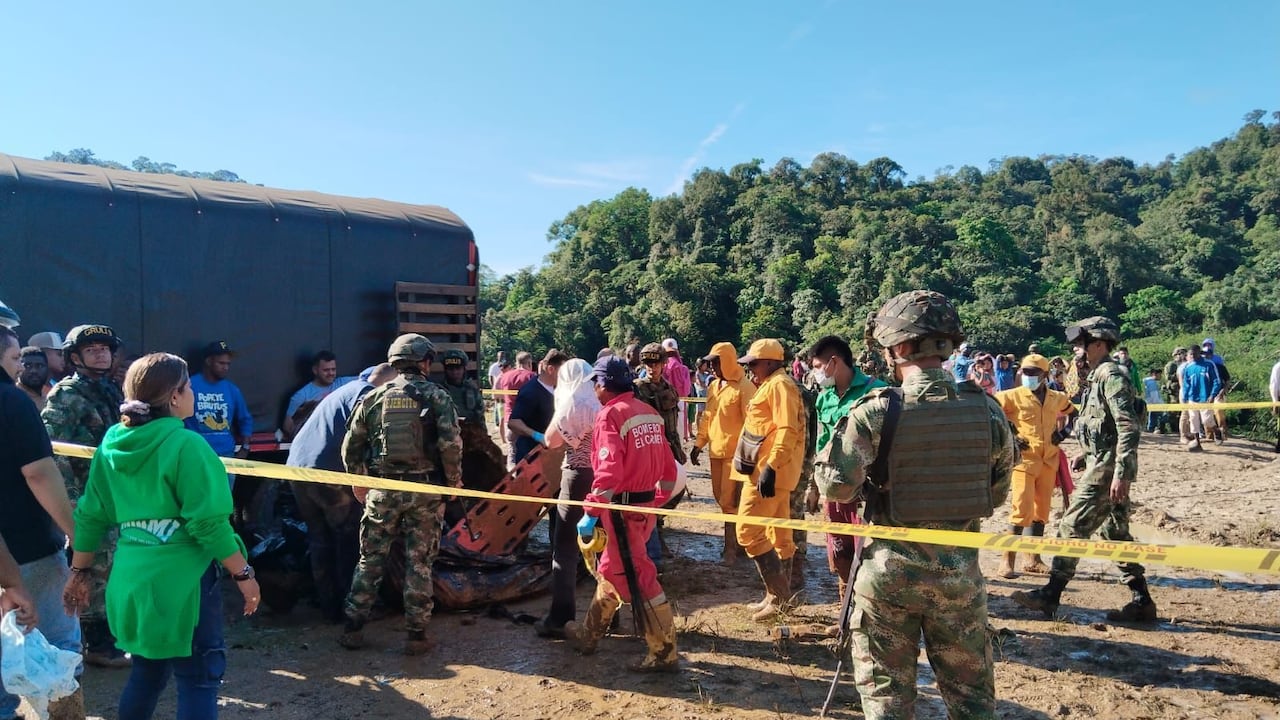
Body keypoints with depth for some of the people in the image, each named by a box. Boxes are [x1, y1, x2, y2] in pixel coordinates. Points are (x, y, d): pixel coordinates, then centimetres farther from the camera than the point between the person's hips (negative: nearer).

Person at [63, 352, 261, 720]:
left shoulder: (111, 444, 5)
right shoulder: (185, 444, -16)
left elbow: (91, 516, 11)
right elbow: (209, 523, -18)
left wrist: (81, 571, 20)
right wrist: (243, 573, -9)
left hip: (131, 579, 7)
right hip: (182, 579, -7)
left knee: (147, 670, 23)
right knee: (198, 677, 4)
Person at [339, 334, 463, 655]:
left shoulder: (373, 397, 4)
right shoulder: (436, 396, -5)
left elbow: (351, 446, 7)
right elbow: (450, 444, -13)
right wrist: (454, 480, 2)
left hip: (382, 490, 2)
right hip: (424, 489, -2)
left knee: (370, 559, 14)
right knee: (419, 562, 6)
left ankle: (353, 628, 19)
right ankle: (416, 634, 11)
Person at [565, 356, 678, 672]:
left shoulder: (611, 414, -15)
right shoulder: (649, 412, 9)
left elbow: (609, 471, -24)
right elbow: (667, 466, 13)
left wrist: (591, 512, -19)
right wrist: (657, 501, 23)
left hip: (622, 508, -9)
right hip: (645, 505, 9)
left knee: (637, 578, -1)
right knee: (611, 569, 21)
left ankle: (664, 653, 6)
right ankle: (589, 634, 35)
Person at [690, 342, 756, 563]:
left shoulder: (744, 387, -11)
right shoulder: (713, 386, 12)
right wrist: (699, 444, 15)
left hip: (735, 452, -8)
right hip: (716, 451, 8)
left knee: (730, 501, -3)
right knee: (720, 497, 13)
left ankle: (732, 547, 10)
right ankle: (738, 539, 27)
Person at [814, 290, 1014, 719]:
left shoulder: (876, 411, -16)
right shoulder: (987, 409, -5)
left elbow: (836, 487, -14)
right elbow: (997, 493, 5)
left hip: (889, 569, -2)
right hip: (960, 569, 3)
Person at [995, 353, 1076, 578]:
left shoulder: (1057, 398, 9)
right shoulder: (1013, 396, -5)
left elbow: (1074, 413, 28)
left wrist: (1064, 431, 12)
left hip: (1049, 461, 5)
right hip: (1024, 459, -5)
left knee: (1041, 510, 12)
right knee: (1022, 509, -12)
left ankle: (1034, 560, 23)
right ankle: (1008, 562, -6)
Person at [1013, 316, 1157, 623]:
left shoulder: (1111, 375, -15)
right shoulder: (1100, 375, 16)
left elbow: (1128, 428, -23)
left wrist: (1122, 474, -26)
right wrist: (1086, 454, 21)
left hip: (1107, 467, -11)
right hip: (1104, 463, 11)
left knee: (1072, 527, -6)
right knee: (1116, 532, 13)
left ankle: (1049, 596, 0)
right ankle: (1142, 602, 18)